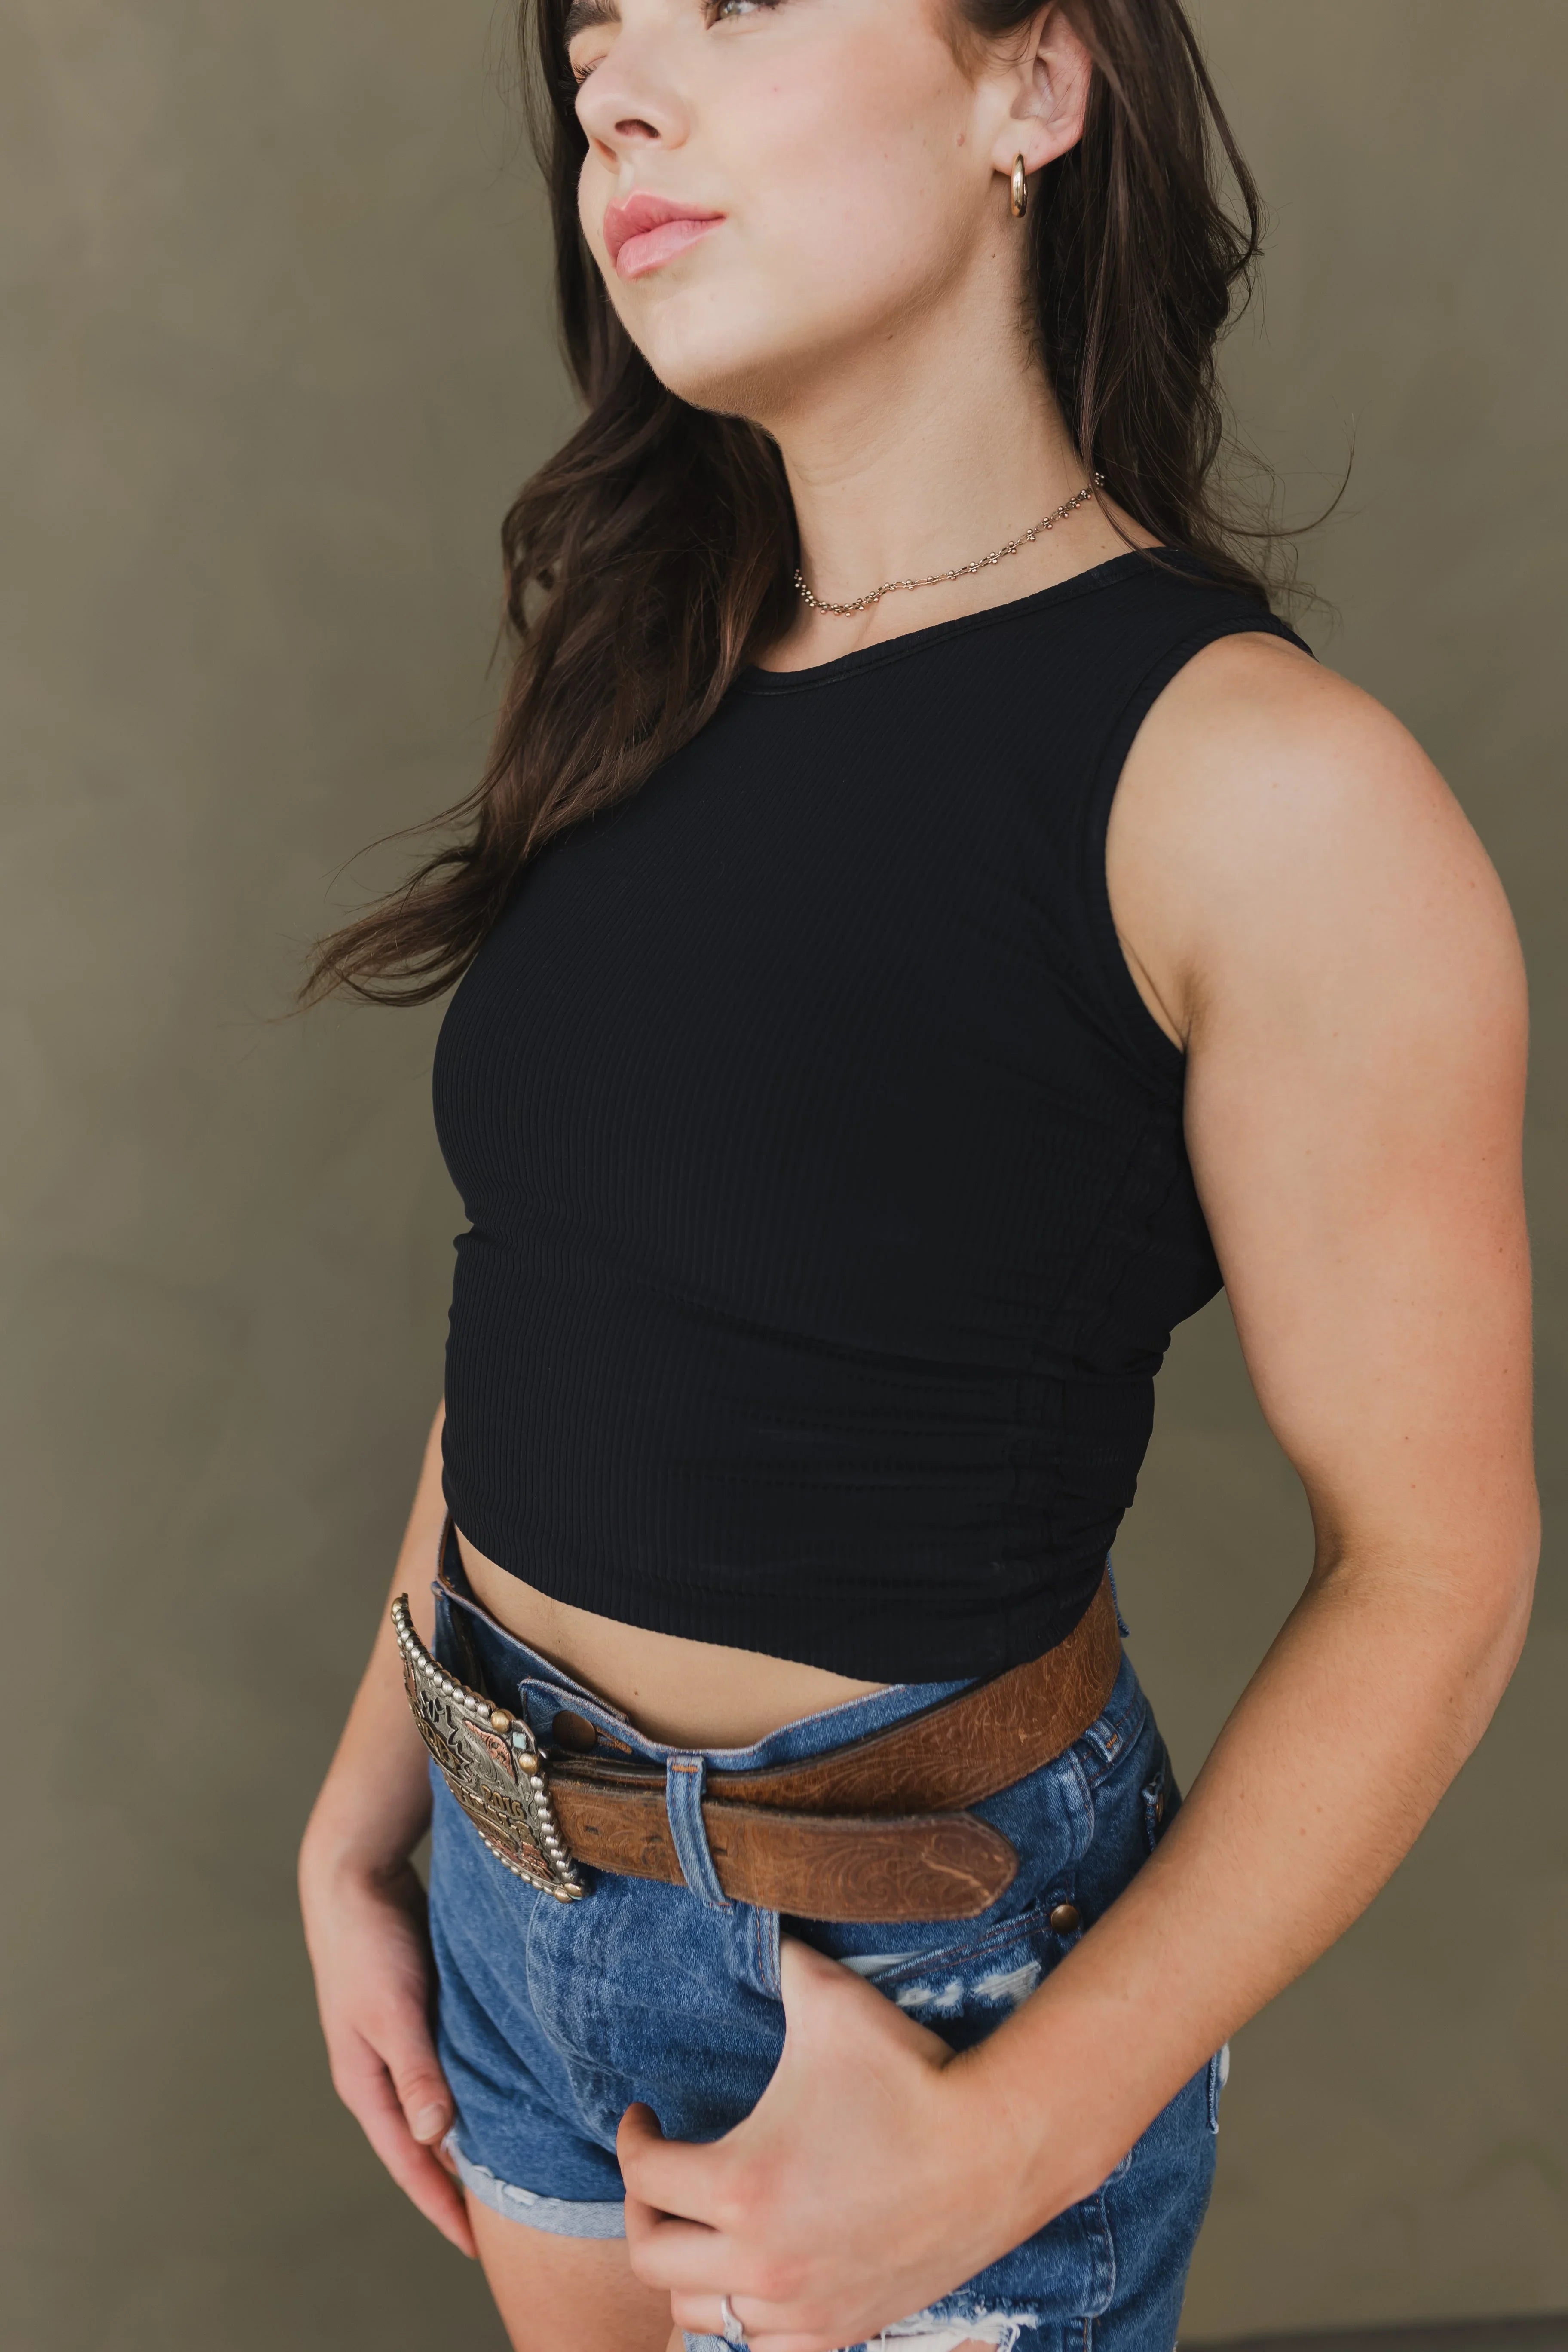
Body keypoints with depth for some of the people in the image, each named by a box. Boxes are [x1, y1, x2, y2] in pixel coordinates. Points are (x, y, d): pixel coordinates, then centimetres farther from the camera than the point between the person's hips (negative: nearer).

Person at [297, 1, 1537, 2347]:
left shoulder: (1257, 784, -21)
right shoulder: (645, 686, -1)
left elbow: (1435, 1562, -16)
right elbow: (531, 1327, 5)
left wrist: (1010, 2148, -18)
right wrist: (360, 1825, 6)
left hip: (924, 1960, -6)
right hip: (520, 1871, 6)